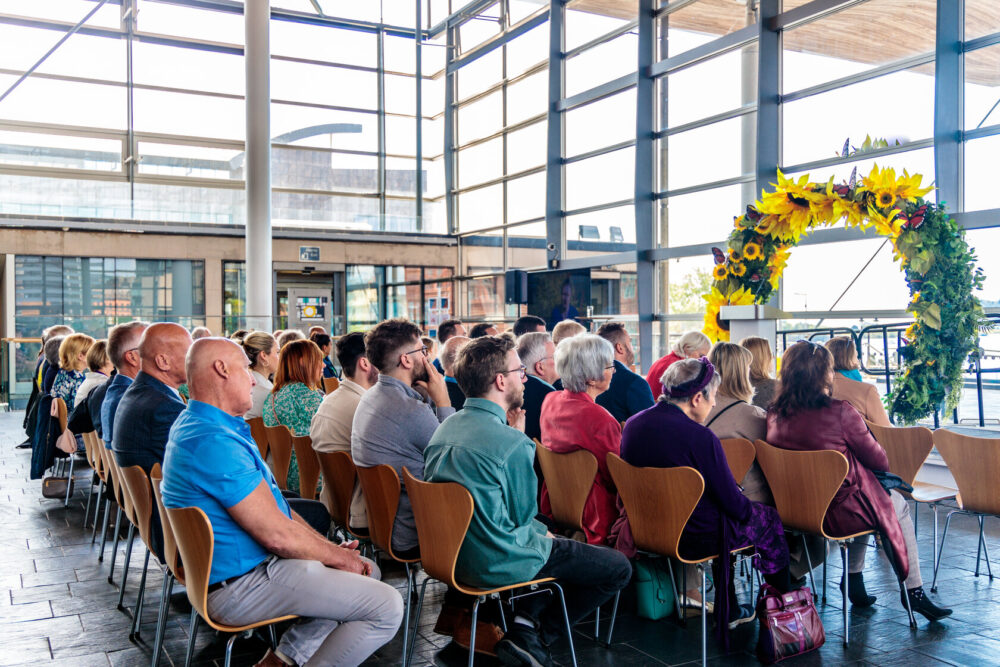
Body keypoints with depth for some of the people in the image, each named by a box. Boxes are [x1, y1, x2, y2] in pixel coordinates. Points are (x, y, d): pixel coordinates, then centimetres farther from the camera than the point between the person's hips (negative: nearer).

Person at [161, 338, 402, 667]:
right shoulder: (215, 442, -25)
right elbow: (277, 534, -24)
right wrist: (337, 555, -7)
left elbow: (270, 505, 13)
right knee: (386, 606, -14)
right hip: (239, 586, -11)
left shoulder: (196, 426, 12)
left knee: (367, 571, 18)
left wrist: (332, 548, 7)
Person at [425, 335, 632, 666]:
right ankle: (533, 637, 6)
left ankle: (525, 621, 15)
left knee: (550, 542, 31)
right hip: (499, 565, -9)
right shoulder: (511, 442, -25)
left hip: (452, 554, 9)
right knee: (618, 567, 4)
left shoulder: (445, 428, 2)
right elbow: (523, 513, -12)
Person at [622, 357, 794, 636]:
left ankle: (728, 610, 37)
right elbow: (734, 504, -17)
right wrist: (749, 508, 7)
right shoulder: (700, 438, -25)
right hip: (695, 537, -7)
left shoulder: (632, 424, -4)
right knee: (769, 518, 16)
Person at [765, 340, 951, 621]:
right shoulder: (840, 413, -22)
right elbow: (878, 460, -9)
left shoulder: (775, 415, -5)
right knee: (898, 505, 24)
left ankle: (855, 582, 38)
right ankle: (912, 590, 32)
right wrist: (884, 460, 14)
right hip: (840, 512, -6)